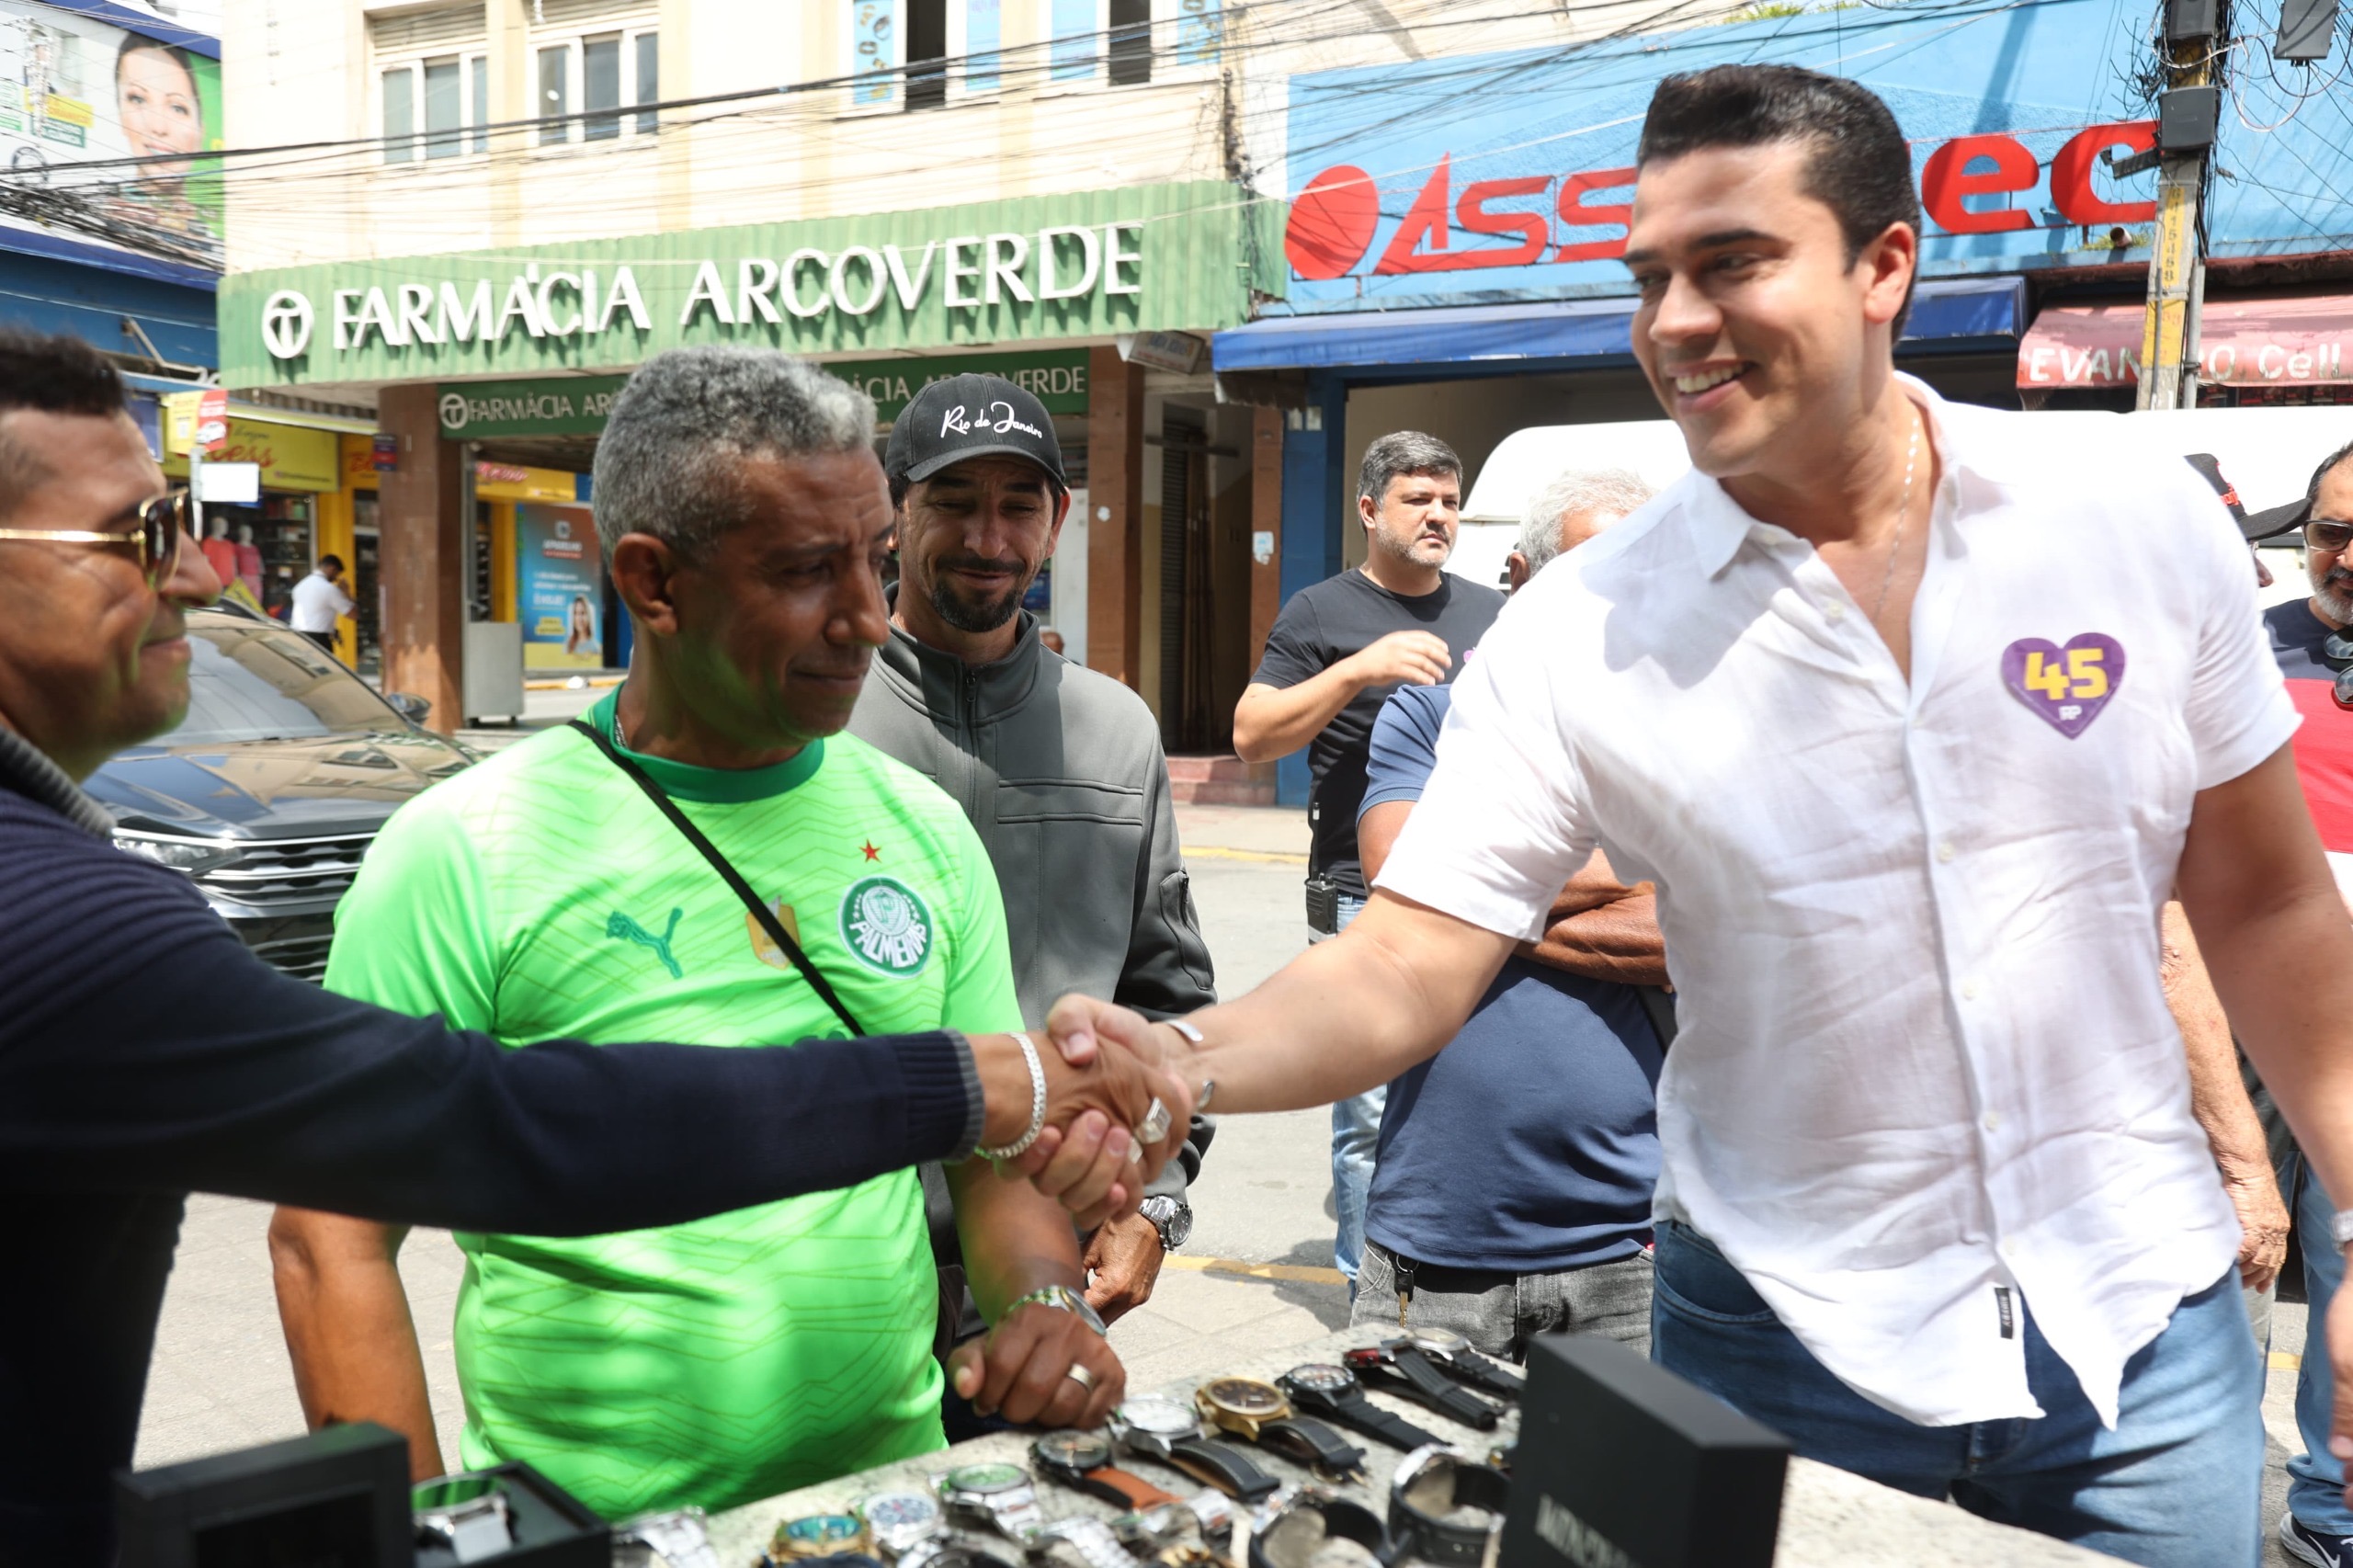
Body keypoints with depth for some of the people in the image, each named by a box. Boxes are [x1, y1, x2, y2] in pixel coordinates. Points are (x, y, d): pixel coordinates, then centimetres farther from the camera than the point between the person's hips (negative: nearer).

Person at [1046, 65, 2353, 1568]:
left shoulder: (2142, 520, -6)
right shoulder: (1578, 636, -11)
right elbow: (1408, 962, -16)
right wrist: (1193, 1060, -34)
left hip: (2145, 1323, 2)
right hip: (1790, 1342, -1)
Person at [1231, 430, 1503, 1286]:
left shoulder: (1495, 614, 18)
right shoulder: (1322, 613, 5)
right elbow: (1251, 735, -4)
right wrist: (1357, 670, -14)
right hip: (1368, 902, -4)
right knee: (1373, 1115, -3)